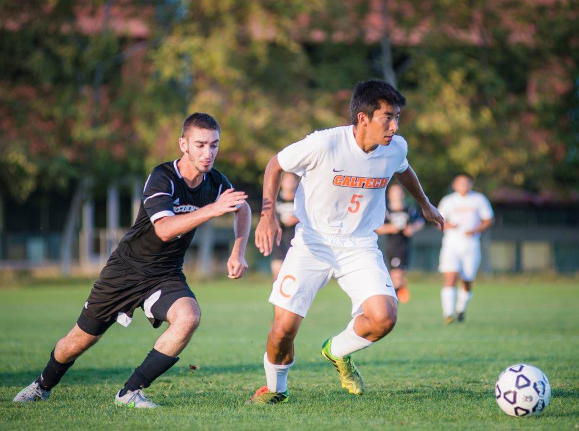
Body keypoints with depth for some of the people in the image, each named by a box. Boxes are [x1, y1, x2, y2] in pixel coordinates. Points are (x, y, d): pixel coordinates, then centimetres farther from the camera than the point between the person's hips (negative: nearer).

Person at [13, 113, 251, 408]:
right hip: (127, 269, -3)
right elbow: (164, 229, -38)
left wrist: (238, 253, 2)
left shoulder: (215, 182, -6)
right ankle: (44, 385, 41)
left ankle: (131, 392, -16)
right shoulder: (162, 178, -23)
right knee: (80, 341, 8)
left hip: (166, 274, 3)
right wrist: (212, 210, -45)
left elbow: (243, 209, 16)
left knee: (189, 317, -29)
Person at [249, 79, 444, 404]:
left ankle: (338, 352, 13)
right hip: (313, 243, -3)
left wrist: (426, 205, 33)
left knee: (384, 319, -20)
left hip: (360, 247, 3)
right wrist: (268, 214, -16)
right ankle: (276, 387, 21)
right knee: (284, 329, -12)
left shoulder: (396, 148, -7)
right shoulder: (324, 144, -21)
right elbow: (276, 165, -5)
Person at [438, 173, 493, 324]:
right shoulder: (448, 201, 8)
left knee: (467, 283, 5)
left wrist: (475, 230, -9)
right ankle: (448, 313, -22)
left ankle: (461, 310, 29)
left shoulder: (479, 199, 6)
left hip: (471, 245, 1)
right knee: (450, 279, -17)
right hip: (451, 245, -1)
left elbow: (489, 220, 8)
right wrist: (448, 225, -9)